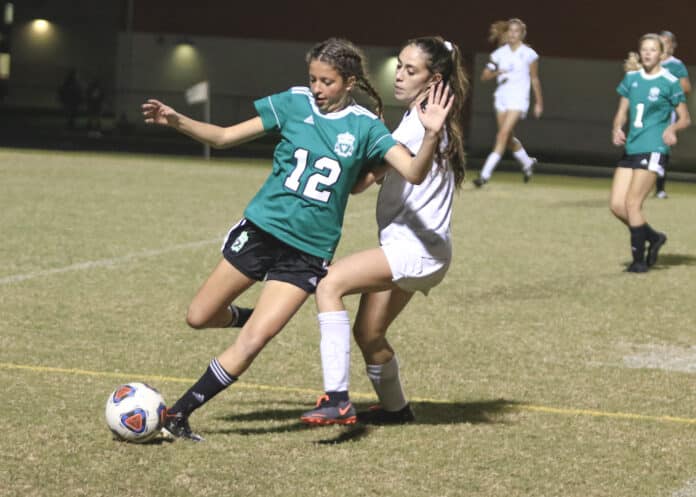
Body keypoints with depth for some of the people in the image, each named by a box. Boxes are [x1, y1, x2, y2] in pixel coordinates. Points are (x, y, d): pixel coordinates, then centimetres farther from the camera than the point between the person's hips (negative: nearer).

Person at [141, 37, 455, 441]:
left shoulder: (365, 127, -4)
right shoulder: (294, 104, 0)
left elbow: (414, 173, -15)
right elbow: (225, 136, 4)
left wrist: (432, 135, -34)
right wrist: (176, 120, -10)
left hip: (308, 252, -2)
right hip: (261, 228, 3)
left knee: (253, 342, -12)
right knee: (199, 317, 6)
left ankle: (179, 414, -3)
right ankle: (244, 317, 39)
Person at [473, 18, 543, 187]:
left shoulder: (529, 54, -2)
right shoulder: (499, 53, 5)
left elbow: (534, 79, 7)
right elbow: (484, 76, 3)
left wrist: (539, 103, 11)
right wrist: (495, 73, -18)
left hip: (519, 99, -5)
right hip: (501, 97, 5)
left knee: (504, 133, -16)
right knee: (508, 138, 11)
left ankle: (485, 173, -20)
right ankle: (527, 163, 39)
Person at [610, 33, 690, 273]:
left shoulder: (669, 82, -4)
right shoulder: (631, 78, 11)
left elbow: (685, 118, 1)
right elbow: (622, 112, 14)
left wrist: (672, 129, -20)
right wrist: (617, 129, -7)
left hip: (653, 149, -6)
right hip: (631, 148, 6)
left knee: (632, 203, -13)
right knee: (616, 205, 0)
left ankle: (639, 259, -1)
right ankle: (653, 237, 21)